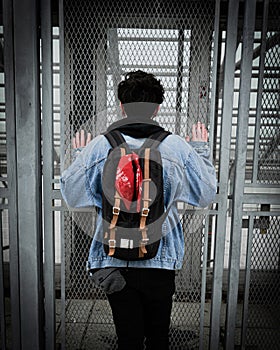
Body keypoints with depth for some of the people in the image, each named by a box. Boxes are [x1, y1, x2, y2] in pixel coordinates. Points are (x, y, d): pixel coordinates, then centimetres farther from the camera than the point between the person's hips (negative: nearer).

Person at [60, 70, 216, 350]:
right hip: (161, 261, 1)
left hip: (115, 261, -1)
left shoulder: (99, 146, -9)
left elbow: (71, 195, 1)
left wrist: (80, 154, 16)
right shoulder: (178, 147, -8)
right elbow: (206, 196, 3)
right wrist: (201, 149, 14)